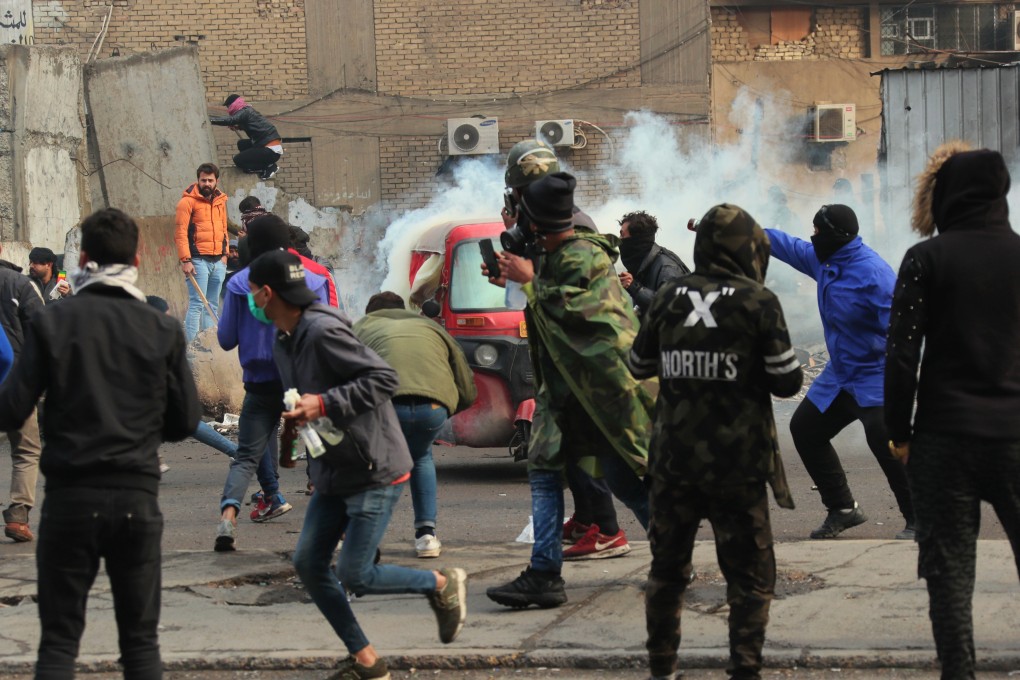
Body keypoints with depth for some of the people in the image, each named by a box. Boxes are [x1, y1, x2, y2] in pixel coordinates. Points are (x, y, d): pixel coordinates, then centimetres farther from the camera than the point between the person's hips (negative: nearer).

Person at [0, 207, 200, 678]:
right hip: (138, 498, 1)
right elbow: (185, 421, 3)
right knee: (141, 640, 10)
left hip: (70, 497, -1)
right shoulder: (163, 330, -1)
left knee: (59, 641, 6)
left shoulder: (51, 323, -5)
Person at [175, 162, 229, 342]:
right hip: (198, 260, -6)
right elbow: (180, 233, -10)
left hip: (218, 261, 7)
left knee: (212, 305, 9)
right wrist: (185, 260, -16)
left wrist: (224, 253, 13)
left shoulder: (220, 201, 15)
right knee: (196, 304, -10)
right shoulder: (188, 201, -6)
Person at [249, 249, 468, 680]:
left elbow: (384, 378, -25)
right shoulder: (283, 342, 9)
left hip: (374, 471, -10)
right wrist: (300, 419, 3)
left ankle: (443, 584, 16)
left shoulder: (324, 331, -22)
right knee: (308, 563, 4)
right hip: (332, 473, 10)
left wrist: (323, 404, -27)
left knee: (355, 575, -8)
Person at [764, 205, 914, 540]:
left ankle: (918, 519, -17)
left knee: (883, 436, -28)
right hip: (840, 374, 10)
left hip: (875, 375, -10)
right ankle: (842, 509, 24)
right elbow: (784, 244, 18)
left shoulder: (873, 273, -23)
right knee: (804, 428, 14)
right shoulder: (823, 260, 3)